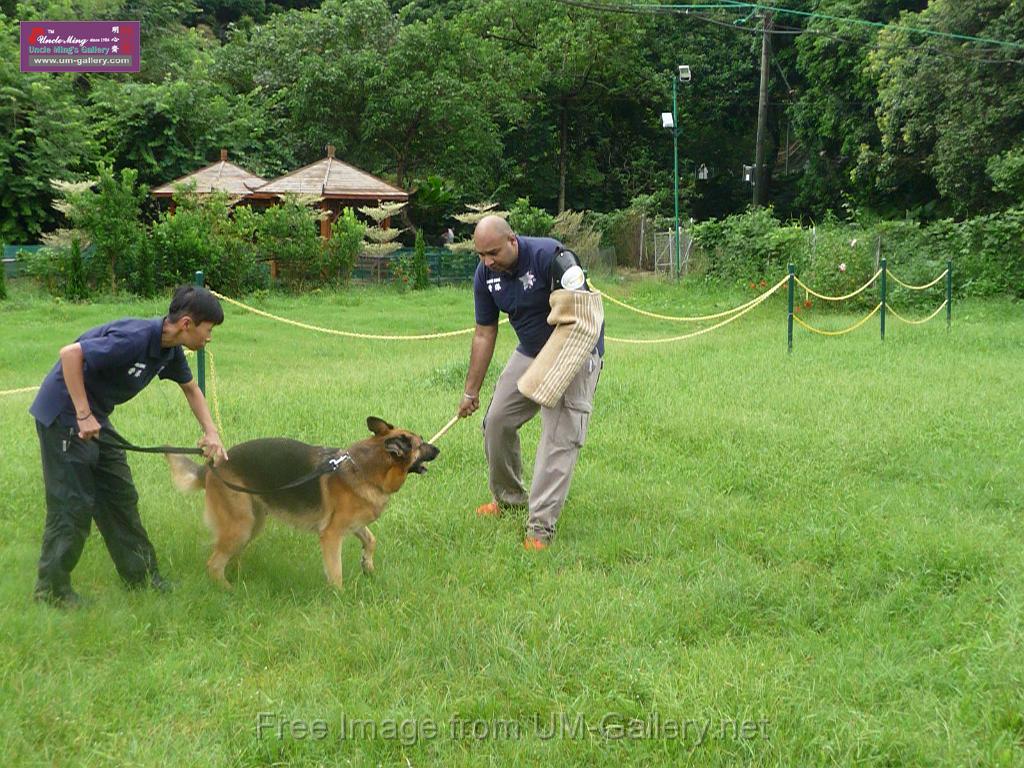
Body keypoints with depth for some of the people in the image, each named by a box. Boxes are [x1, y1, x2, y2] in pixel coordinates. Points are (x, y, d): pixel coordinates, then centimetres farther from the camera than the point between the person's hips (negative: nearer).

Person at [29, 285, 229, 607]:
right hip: (64, 414, -9)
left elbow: (190, 388, 18)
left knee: (119, 496, 13)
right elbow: (70, 354, -33)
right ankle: (52, 588, 8)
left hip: (94, 416, 9)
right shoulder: (136, 338, -29)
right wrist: (83, 415, -29)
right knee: (73, 503, -5)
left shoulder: (169, 349, 0)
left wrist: (211, 433, 6)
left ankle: (139, 573, 24)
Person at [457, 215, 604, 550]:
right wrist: (471, 391, 4)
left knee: (559, 438, -14)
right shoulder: (485, 274, -7)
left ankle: (541, 525, -14)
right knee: (497, 421, 8)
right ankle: (509, 497, 31)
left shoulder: (550, 255, -28)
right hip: (529, 352, 7)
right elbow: (484, 335, 2)